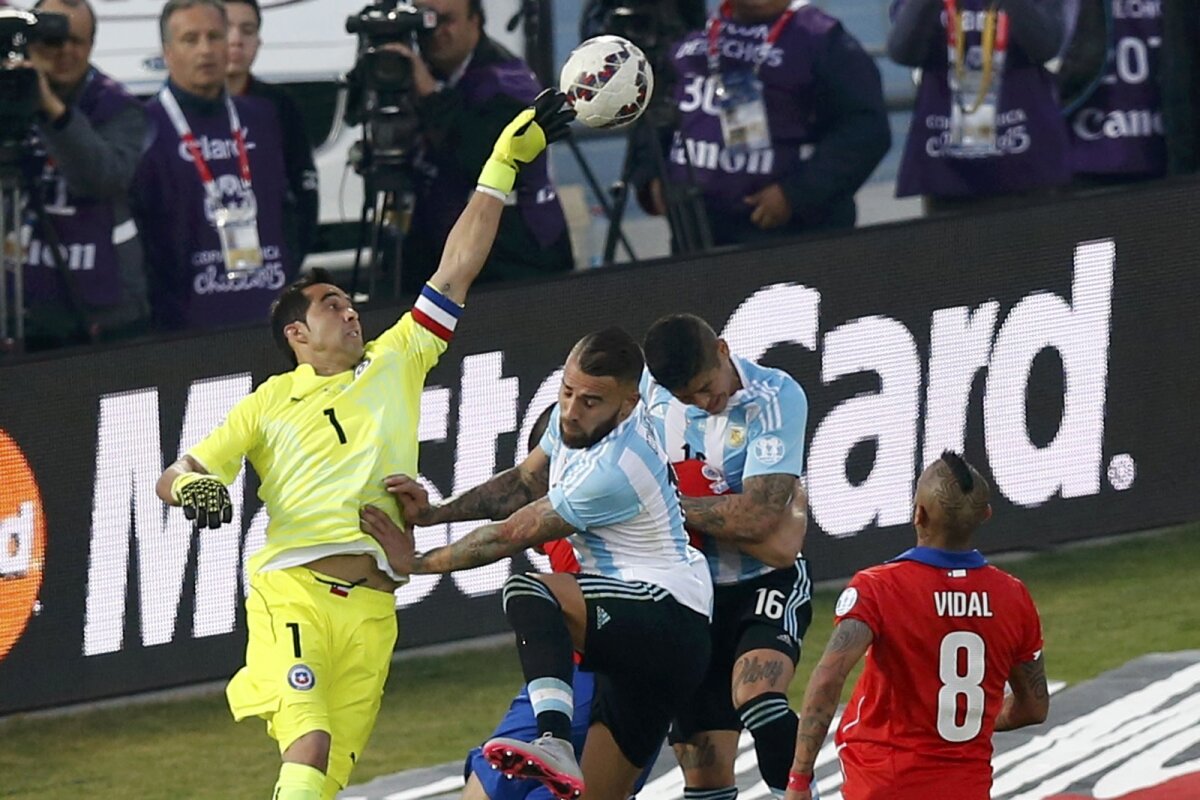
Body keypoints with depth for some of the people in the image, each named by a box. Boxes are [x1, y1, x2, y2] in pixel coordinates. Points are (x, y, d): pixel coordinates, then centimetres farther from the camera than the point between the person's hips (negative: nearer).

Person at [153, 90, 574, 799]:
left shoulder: (395, 363, 19)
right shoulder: (269, 403, 14)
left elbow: (458, 270, 17)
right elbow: (173, 477, 15)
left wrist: (505, 163, 15)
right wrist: (193, 487, -10)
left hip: (372, 605, 3)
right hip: (293, 592, -3)